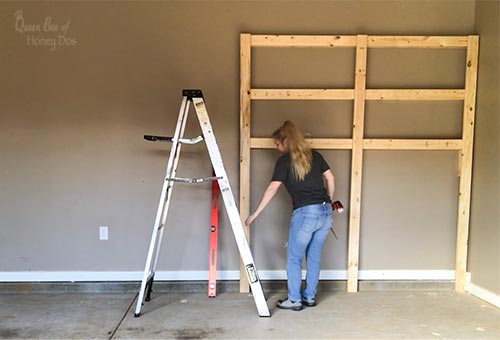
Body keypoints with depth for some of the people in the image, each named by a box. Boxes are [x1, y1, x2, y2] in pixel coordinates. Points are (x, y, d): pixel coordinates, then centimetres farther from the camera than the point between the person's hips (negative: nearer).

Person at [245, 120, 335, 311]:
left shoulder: (284, 161, -3)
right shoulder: (314, 155, 13)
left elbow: (272, 188, -7)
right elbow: (330, 178, 15)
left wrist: (255, 213, -4)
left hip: (305, 213, -6)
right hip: (325, 212, 6)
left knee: (294, 258, 10)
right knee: (314, 257, 18)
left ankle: (294, 300, 16)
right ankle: (310, 297, 28)